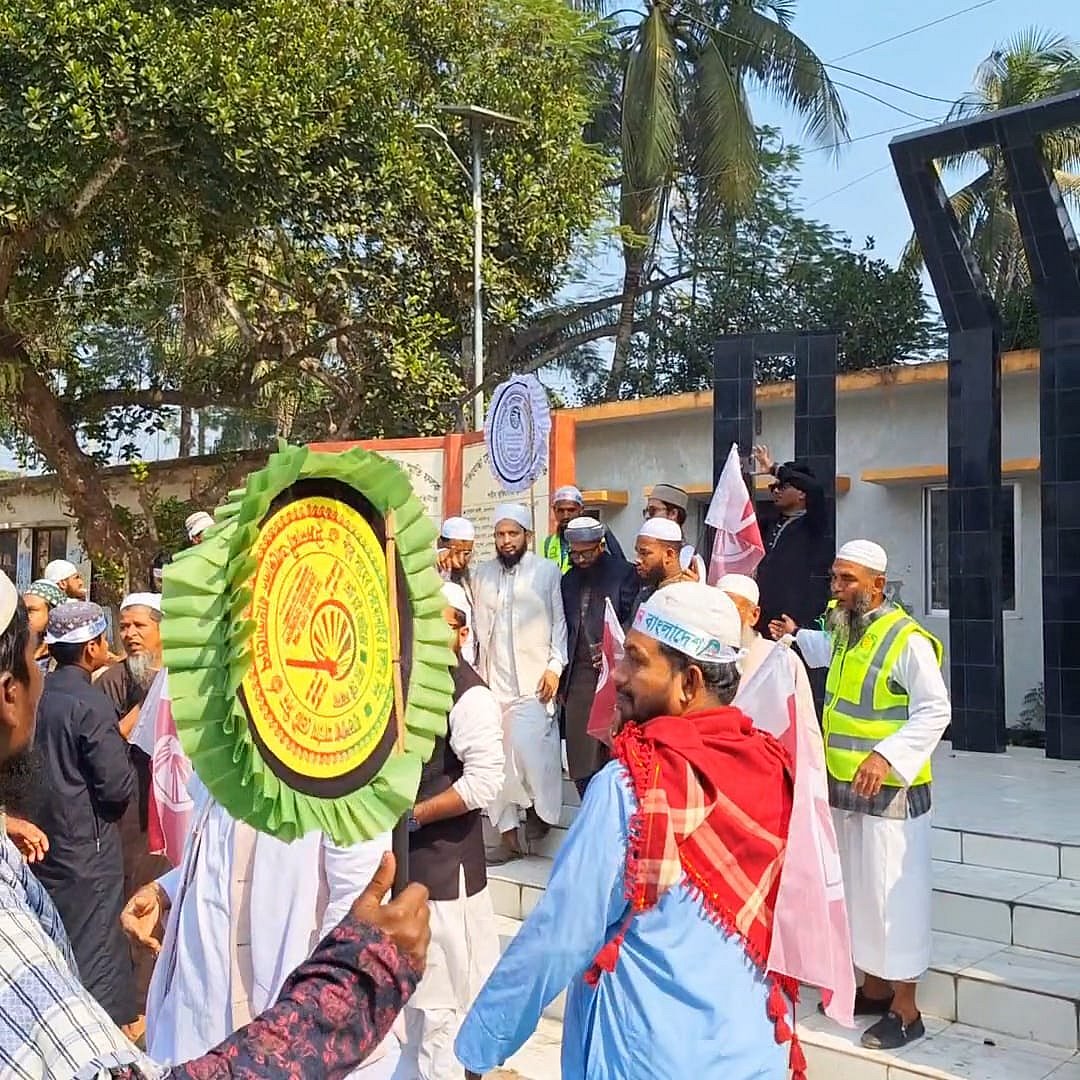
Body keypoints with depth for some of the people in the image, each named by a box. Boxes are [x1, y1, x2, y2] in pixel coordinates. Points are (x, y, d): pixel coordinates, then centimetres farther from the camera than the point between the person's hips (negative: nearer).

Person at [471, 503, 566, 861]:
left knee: (529, 747, -15)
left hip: (534, 678, -3)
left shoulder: (548, 571, 1)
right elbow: (476, 624, 12)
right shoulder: (482, 573, 11)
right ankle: (509, 834, 12)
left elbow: (560, 621, 1)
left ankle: (540, 808, 13)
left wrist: (555, 666, -8)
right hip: (491, 678, 4)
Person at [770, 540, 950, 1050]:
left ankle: (905, 1009, 12)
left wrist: (887, 756, -31)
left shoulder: (907, 640, -18)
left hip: (889, 791, -8)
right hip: (844, 786, 8)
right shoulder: (844, 630, 9)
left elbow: (934, 712, -22)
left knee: (892, 892, -1)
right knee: (857, 887, 17)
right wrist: (796, 637, 22)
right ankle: (874, 986, 32)